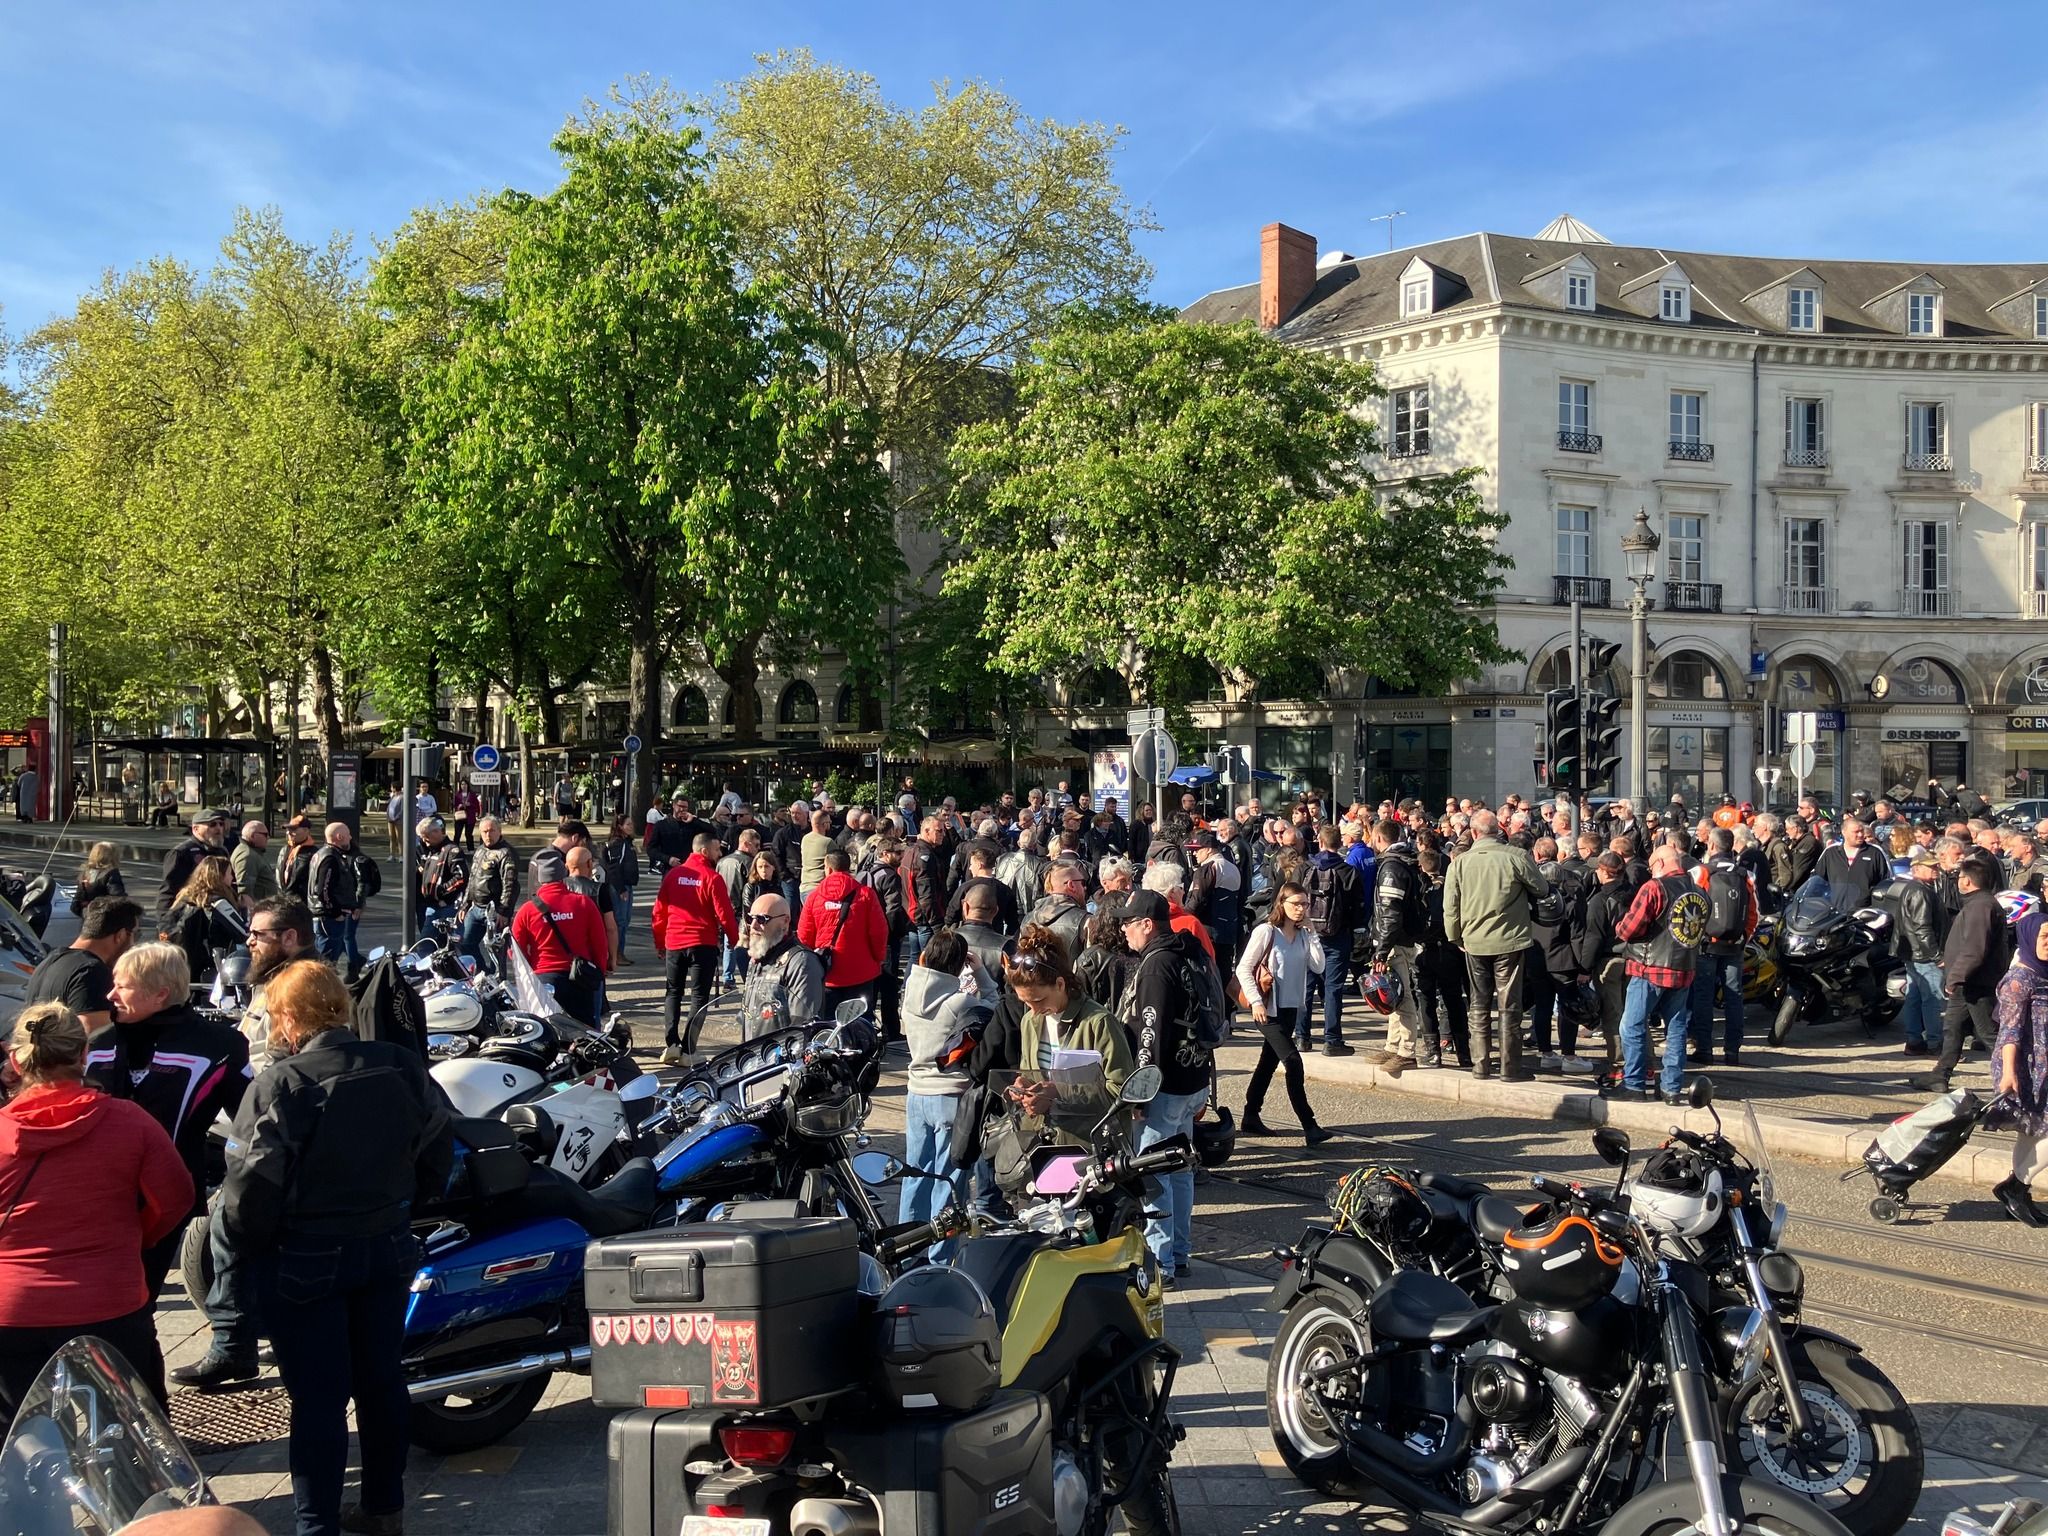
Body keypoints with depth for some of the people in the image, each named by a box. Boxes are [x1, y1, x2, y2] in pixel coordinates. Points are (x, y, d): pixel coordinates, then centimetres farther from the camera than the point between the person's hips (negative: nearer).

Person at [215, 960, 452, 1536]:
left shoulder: (280, 1085, -19)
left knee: (319, 1396, 4)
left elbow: (251, 1183, -20)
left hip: (306, 1260, -5)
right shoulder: (401, 1067, -2)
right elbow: (438, 1151, 6)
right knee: (382, 1380, 17)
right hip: (389, 1248, 5)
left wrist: (248, 1247, -3)